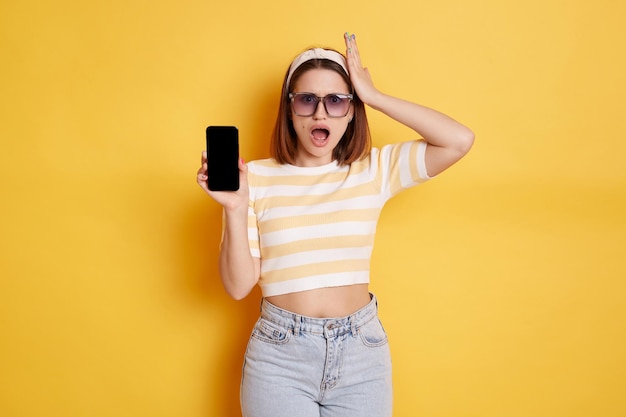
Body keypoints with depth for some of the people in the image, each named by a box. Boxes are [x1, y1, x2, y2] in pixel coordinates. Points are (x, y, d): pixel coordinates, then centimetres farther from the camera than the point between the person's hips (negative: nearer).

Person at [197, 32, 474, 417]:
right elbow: (239, 286, -6)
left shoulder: (374, 171, 0)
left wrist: (374, 96, -10)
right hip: (280, 355, -1)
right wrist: (236, 209, -20)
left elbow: (460, 140, -12)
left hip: (362, 350, 2)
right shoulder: (257, 179, -5)